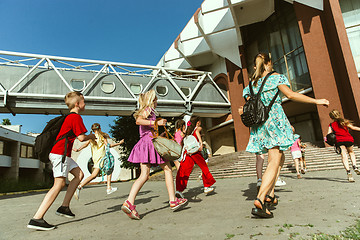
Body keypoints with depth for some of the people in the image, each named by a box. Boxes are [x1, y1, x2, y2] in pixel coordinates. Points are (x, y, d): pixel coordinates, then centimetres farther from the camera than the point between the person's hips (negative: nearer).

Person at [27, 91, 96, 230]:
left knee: (79, 174, 10)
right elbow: (81, 137, -15)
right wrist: (90, 136, 4)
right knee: (59, 184, -12)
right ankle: (36, 219, -12)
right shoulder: (76, 117, -10)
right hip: (60, 153, -10)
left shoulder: (69, 117, 20)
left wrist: (88, 137, 18)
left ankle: (64, 207, 11)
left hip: (62, 154, 10)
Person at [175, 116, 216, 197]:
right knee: (204, 167, 12)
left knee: (184, 170, 1)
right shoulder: (198, 128, 7)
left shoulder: (188, 130, 22)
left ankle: (179, 190, -8)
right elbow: (197, 132, -16)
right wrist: (201, 142, -27)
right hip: (195, 151, -5)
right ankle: (207, 187, 20)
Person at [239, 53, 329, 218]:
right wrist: (316, 101, 1)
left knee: (279, 158, 19)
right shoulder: (275, 77, 3)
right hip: (275, 120, -6)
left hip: (259, 124, 6)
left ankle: (270, 194, 13)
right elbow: (291, 95, -5)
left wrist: (244, 111, 26)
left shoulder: (251, 84, 17)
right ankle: (259, 200, -22)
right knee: (274, 162, -9)